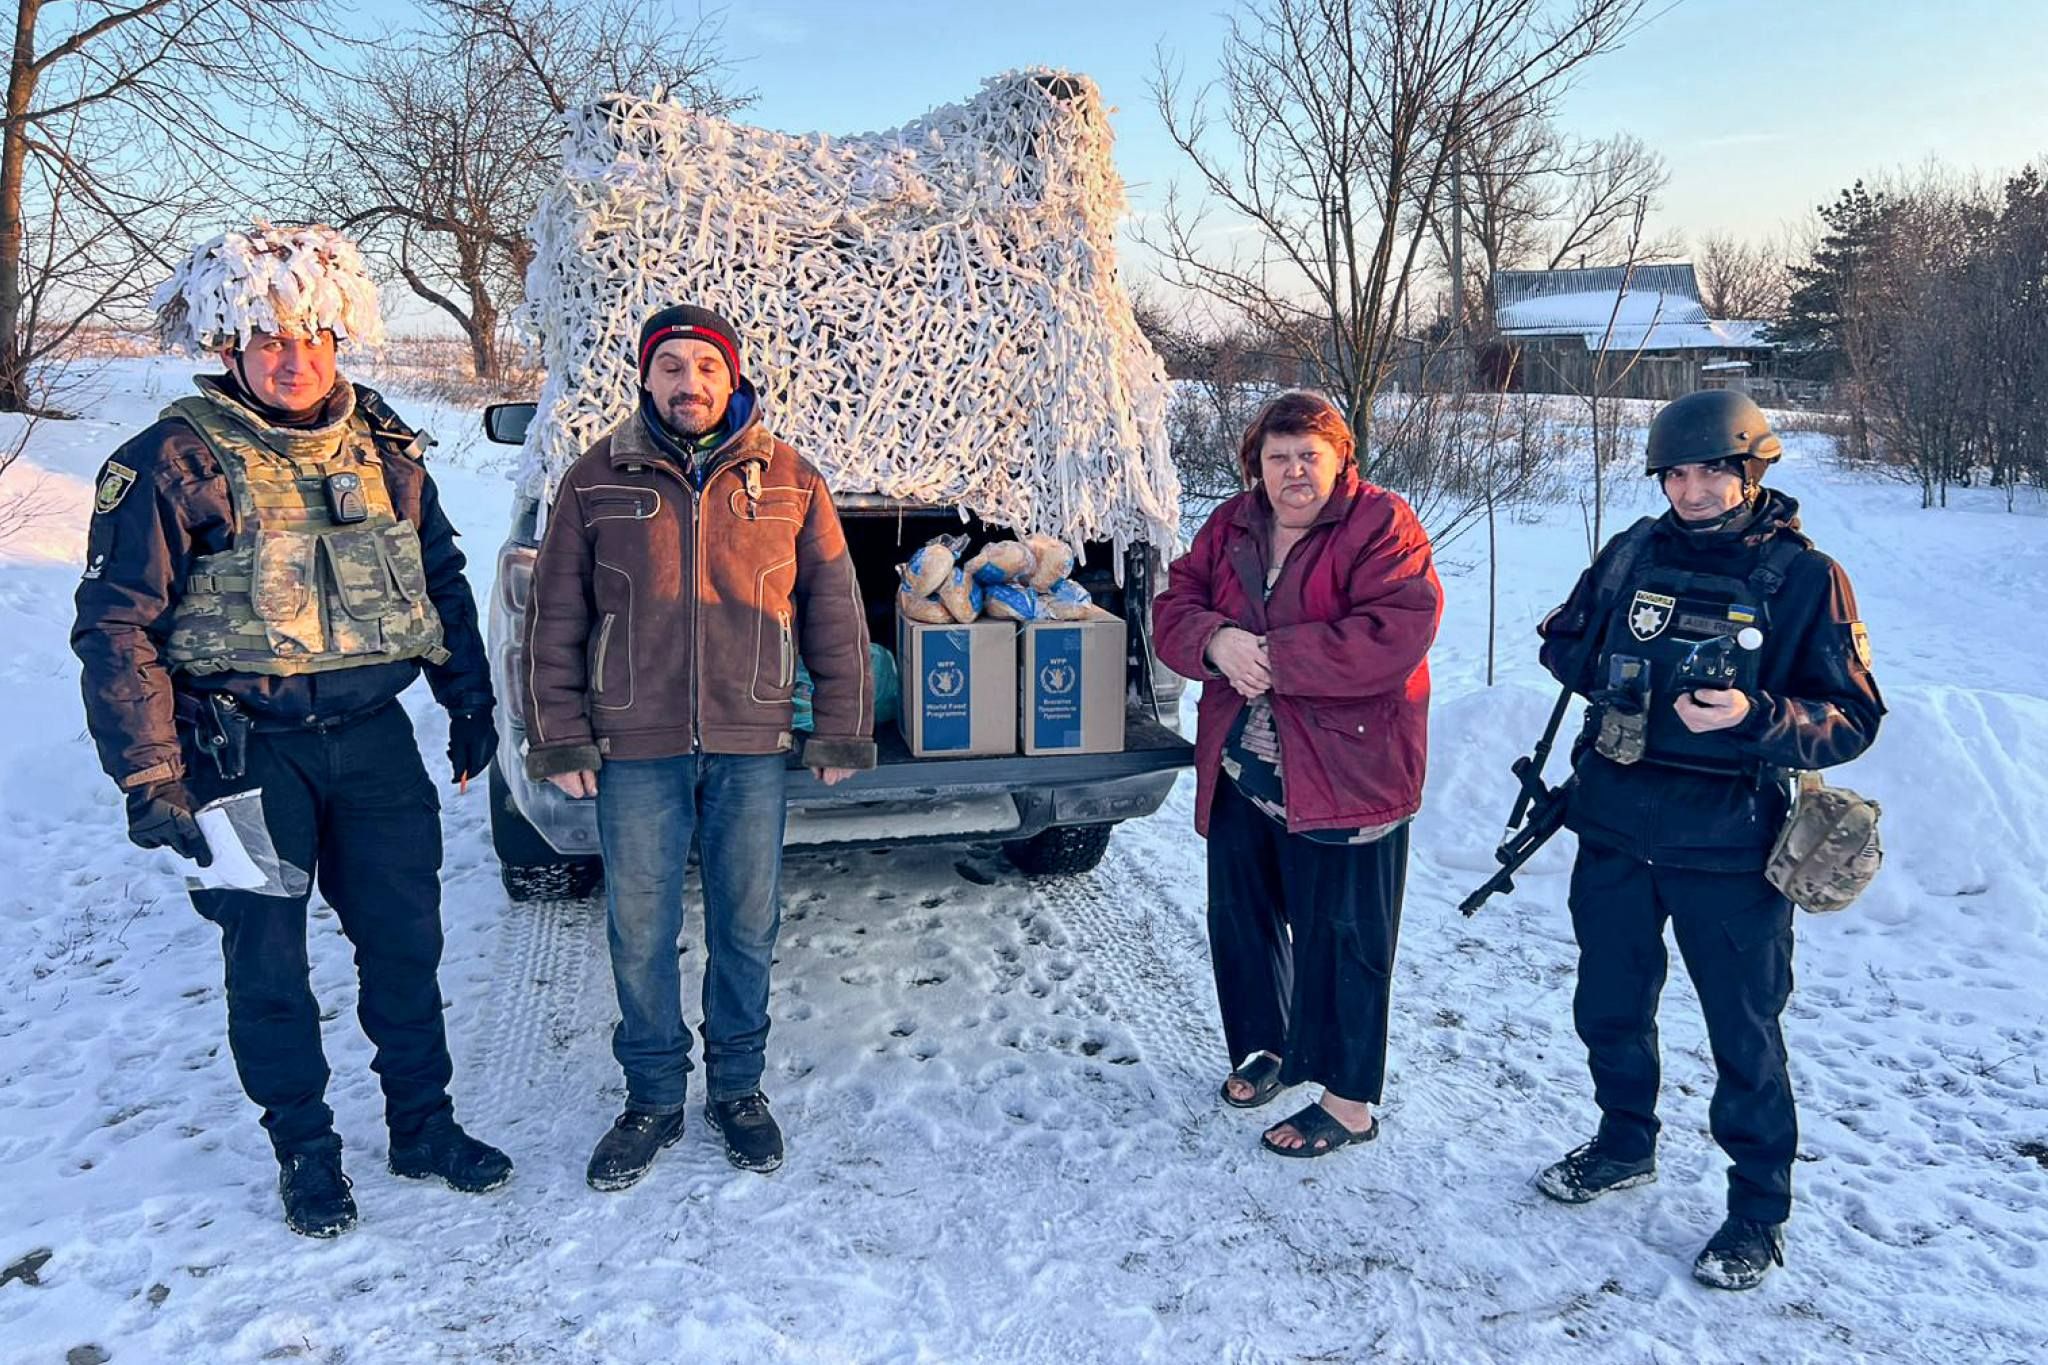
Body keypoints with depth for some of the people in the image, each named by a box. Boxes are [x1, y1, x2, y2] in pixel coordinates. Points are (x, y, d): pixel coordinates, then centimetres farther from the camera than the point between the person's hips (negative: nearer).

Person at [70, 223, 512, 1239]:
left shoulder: (385, 448, 4)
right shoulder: (174, 462, -9)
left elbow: (441, 580, 13)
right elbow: (116, 626, -9)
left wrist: (468, 702, 11)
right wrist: (149, 781, -13)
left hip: (374, 736, 4)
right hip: (246, 752, -3)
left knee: (404, 938, 10)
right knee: (267, 957, 7)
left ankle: (422, 1124, 28)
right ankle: (304, 1150, 26)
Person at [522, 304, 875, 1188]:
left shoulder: (789, 482, 4)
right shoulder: (596, 482, 3)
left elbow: (835, 616, 6)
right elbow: (554, 624, 5)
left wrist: (843, 734, 3)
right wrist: (560, 741, 1)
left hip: (751, 749, 0)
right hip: (635, 750, 0)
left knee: (746, 928, 10)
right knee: (639, 933, 7)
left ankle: (737, 1088, 29)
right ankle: (653, 1098, 25)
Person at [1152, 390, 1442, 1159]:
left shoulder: (1380, 526, -11)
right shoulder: (1231, 528, 8)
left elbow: (1399, 631, -24)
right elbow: (1174, 608, 5)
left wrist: (1272, 656, -24)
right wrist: (1217, 641, -19)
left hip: (1344, 772, -6)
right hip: (1239, 773, 7)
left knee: (1340, 937, 3)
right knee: (1241, 918, 20)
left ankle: (1349, 1102, 19)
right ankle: (1268, 1048, 43)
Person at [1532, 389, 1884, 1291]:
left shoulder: (1806, 577, -8)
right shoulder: (1633, 554, 2)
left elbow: (1854, 720, -11)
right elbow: (1563, 643, 15)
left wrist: (1755, 717, -29)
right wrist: (1616, 676, -4)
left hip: (1726, 847, -4)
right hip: (1614, 827, 4)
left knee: (1743, 1031, 7)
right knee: (1610, 1004, 19)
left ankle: (1759, 1208, 26)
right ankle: (1625, 1147, 41)